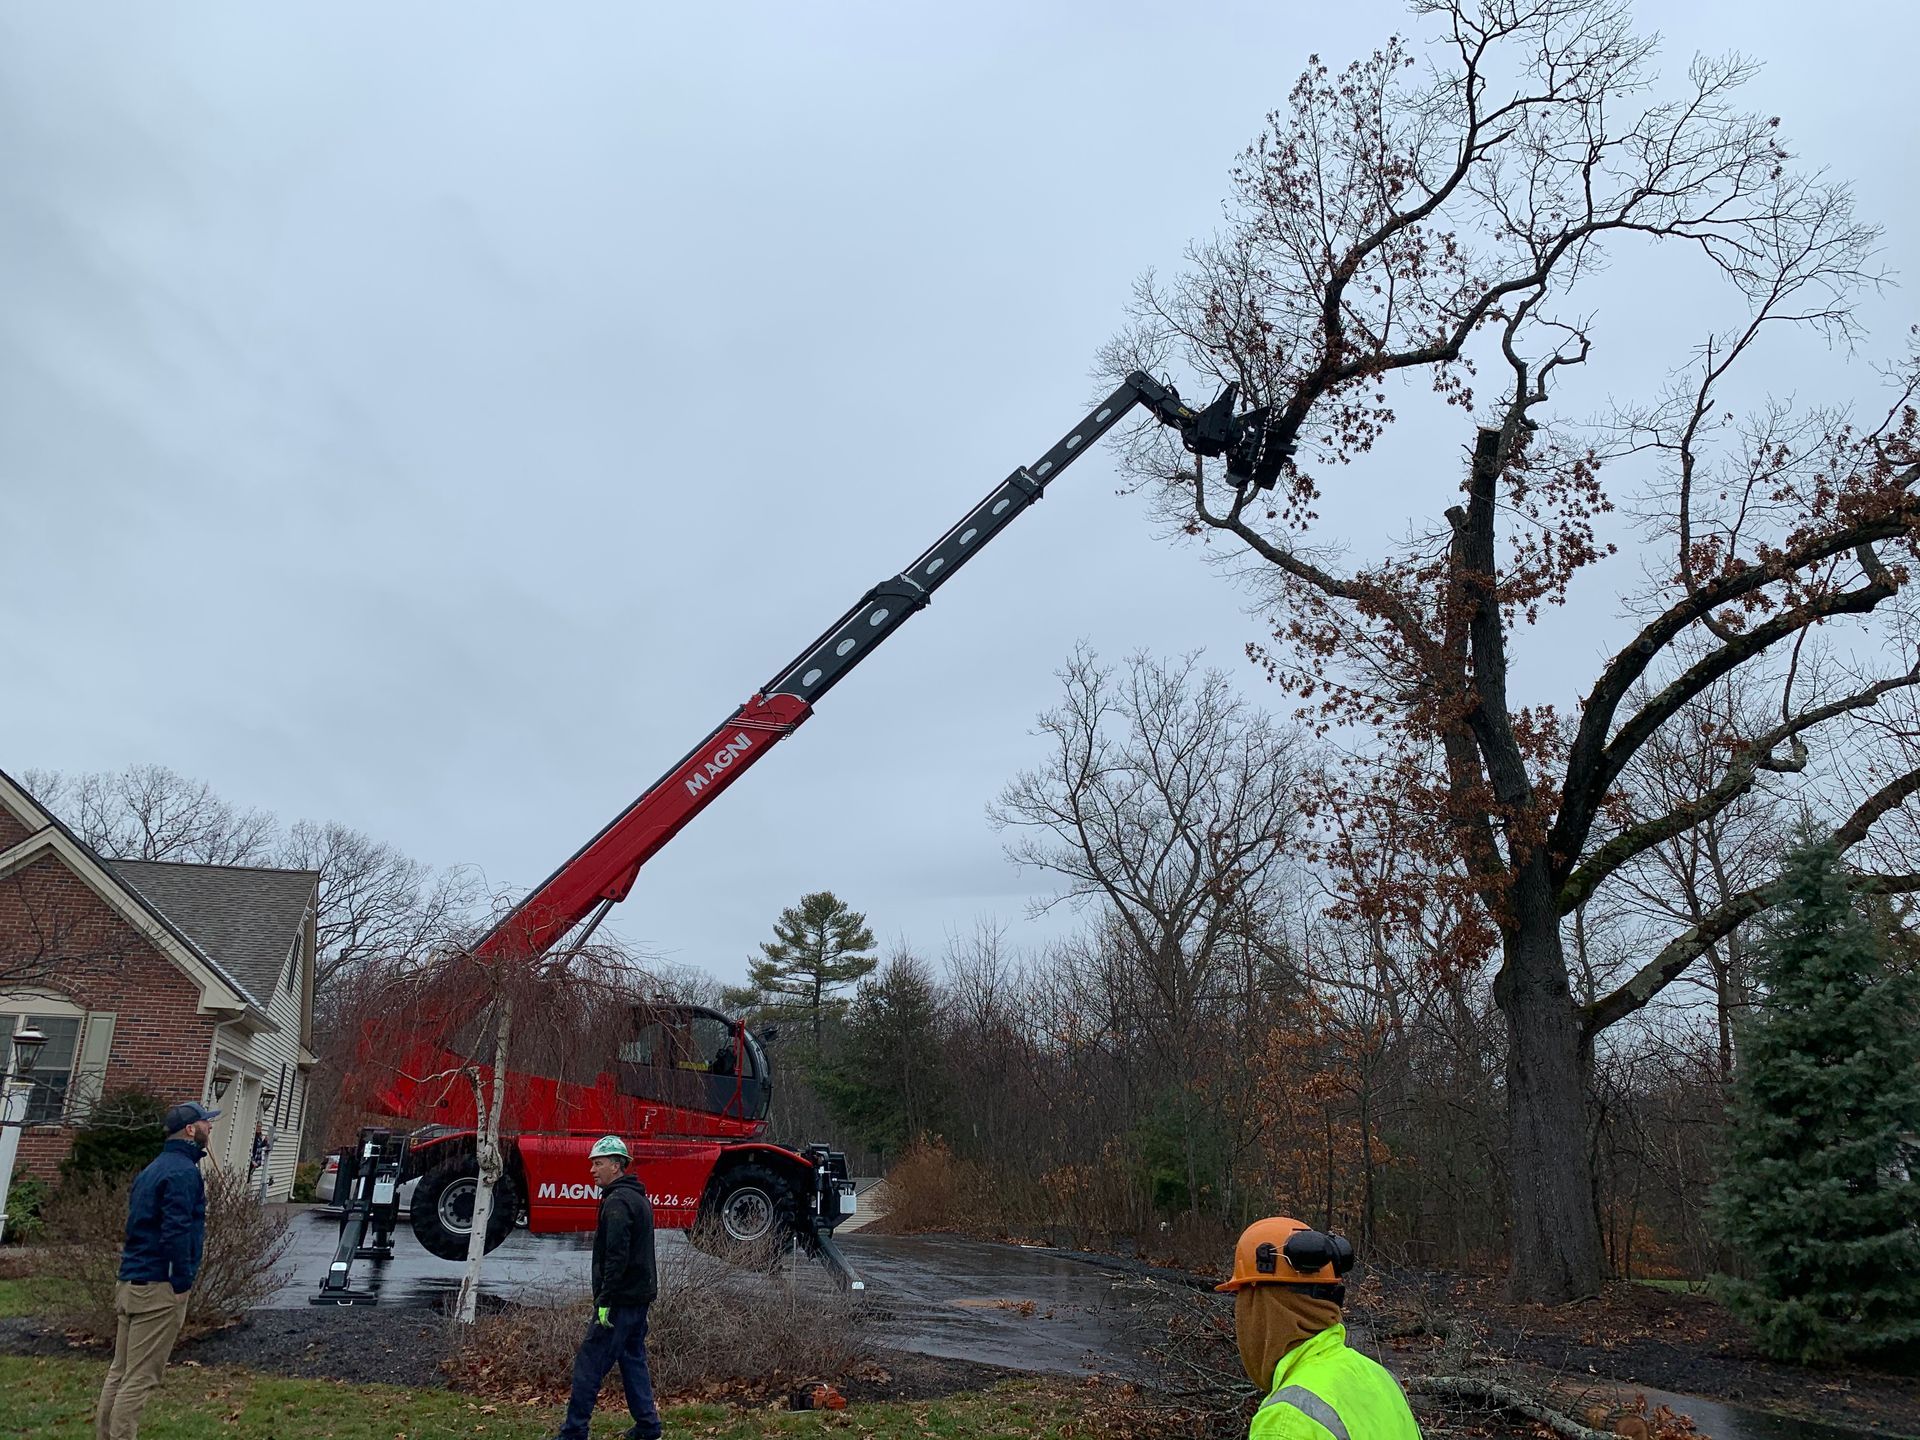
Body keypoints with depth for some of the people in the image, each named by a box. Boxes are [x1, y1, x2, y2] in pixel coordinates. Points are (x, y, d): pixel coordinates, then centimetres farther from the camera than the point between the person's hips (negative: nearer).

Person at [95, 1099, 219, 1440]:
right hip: (159, 1288, -10)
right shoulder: (184, 1171, -15)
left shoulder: (152, 1169, 16)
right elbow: (175, 1232, -22)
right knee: (140, 1378, -5)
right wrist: (182, 1282, -15)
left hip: (129, 1283, 10)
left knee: (119, 1372, 15)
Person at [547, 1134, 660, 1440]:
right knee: (633, 1360, 15)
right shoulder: (640, 1197, 15)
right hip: (640, 1296, 10)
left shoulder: (617, 1202, -16)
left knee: (589, 1364, -3)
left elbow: (616, 1257, -23)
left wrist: (605, 1301, -21)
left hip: (620, 1299, -10)